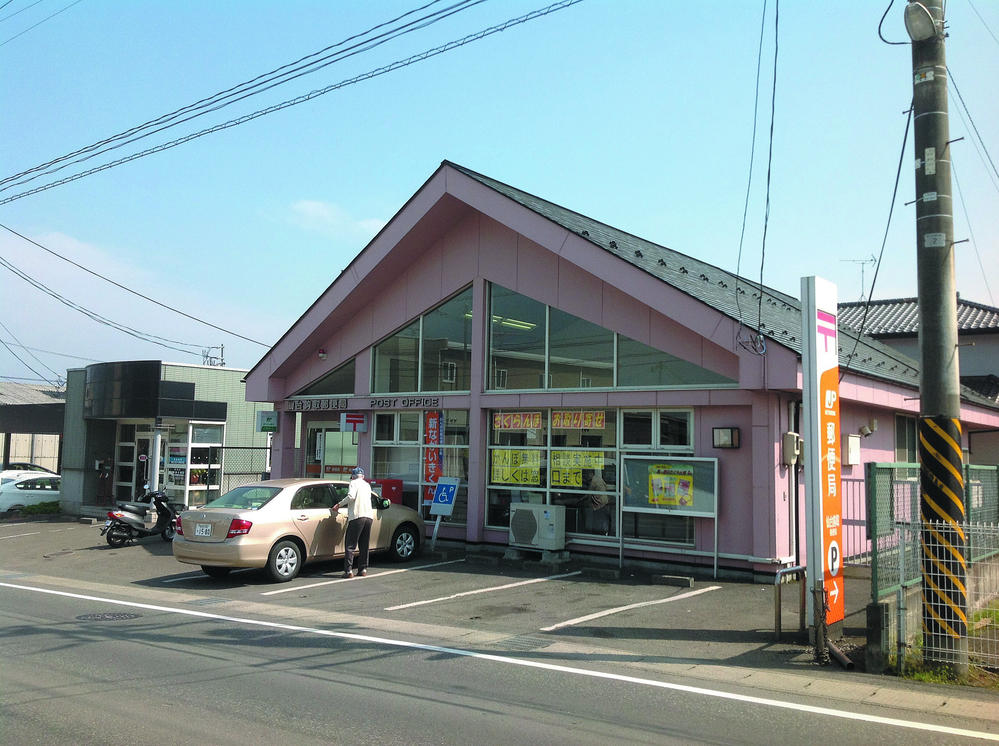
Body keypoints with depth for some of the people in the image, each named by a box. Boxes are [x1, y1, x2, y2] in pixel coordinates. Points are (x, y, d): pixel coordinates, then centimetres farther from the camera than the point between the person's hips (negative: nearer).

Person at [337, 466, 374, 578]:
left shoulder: (354, 483, 2)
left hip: (357, 516, -7)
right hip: (369, 516, 7)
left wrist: (340, 504, -4)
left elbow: (351, 496, -15)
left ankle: (348, 570, -9)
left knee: (350, 545, -4)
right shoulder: (367, 485, 23)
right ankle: (363, 569, 14)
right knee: (364, 545, 14)